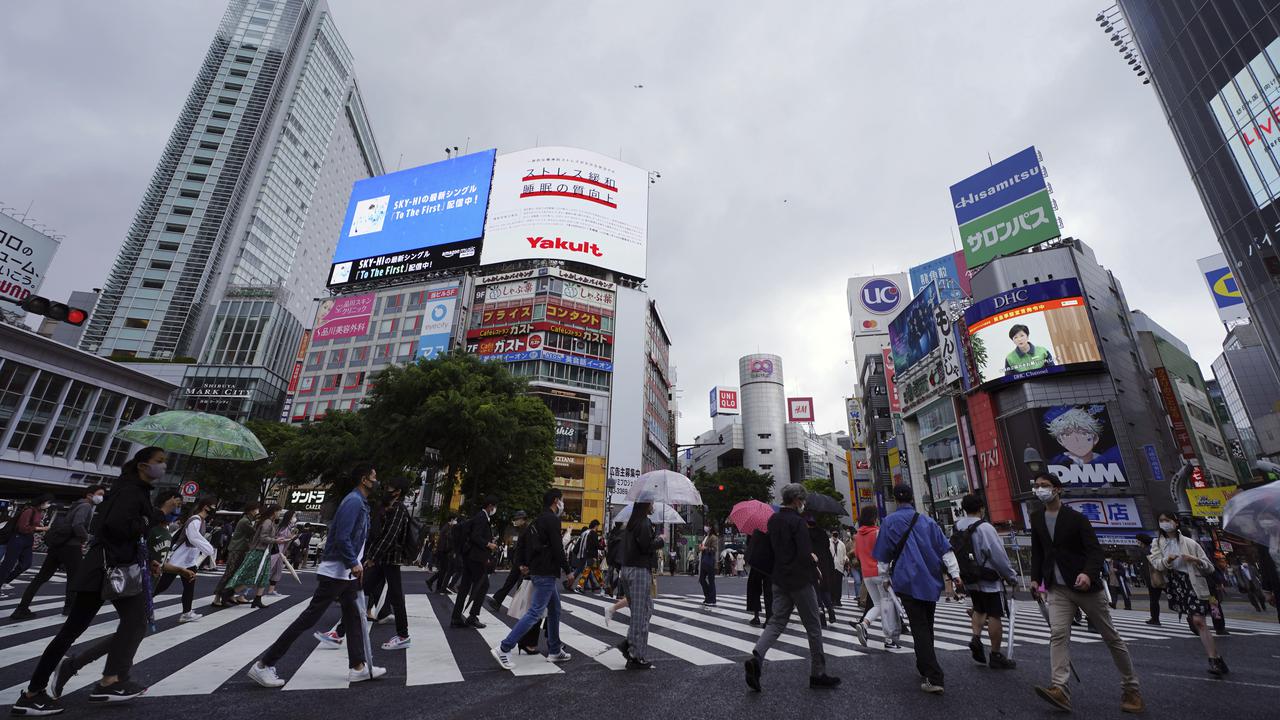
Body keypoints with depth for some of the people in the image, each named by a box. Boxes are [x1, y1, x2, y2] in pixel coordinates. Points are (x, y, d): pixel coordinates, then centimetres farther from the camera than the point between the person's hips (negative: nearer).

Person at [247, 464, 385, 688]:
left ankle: (358, 666, 18)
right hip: (335, 572, -10)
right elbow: (342, 538, -25)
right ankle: (263, 665, 10)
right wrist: (353, 564, -20)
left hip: (347, 573, 10)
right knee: (308, 618, -3)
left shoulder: (361, 503, 12)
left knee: (354, 618, 12)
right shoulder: (353, 501, -19)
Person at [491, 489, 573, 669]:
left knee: (554, 610, 17)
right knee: (535, 613, -7)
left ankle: (554, 651, 24)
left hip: (537, 571, 10)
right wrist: (567, 570, -9)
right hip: (546, 574, -10)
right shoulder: (552, 520, -16)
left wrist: (523, 563, 20)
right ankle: (504, 649, -5)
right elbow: (558, 548, -19)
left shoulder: (538, 520, 14)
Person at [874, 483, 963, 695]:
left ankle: (934, 679, -9)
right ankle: (925, 667, 29)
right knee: (927, 626, 17)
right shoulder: (927, 521, 5)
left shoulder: (889, 522, -3)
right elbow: (945, 551, 2)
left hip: (907, 582, -4)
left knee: (919, 628, -2)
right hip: (930, 581, 4)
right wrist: (955, 576, 5)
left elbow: (883, 556, 1)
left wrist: (885, 577, 14)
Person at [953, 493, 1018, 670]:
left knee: (979, 609, 23)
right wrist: (1011, 576, -2)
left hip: (969, 580, 6)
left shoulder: (956, 528, 2)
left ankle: (976, 637, 6)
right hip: (988, 581, -6)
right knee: (994, 616, 4)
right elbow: (999, 556, -16)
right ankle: (996, 656, 11)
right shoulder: (984, 528, -19)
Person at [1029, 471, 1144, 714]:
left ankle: (1131, 689, 27)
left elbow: (1095, 550, -14)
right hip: (1058, 589, 3)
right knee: (1058, 634, -12)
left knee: (1111, 637, 10)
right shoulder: (1036, 518, 7)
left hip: (1085, 585, -3)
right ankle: (1060, 688, -18)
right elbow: (1037, 552, 14)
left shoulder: (1076, 517, -8)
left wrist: (1089, 573, -30)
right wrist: (1036, 579, 10)